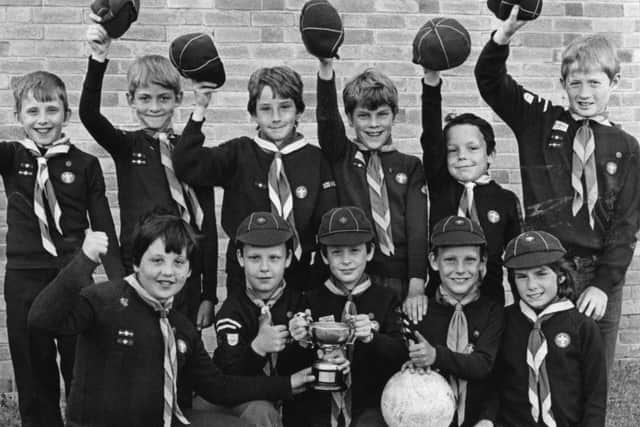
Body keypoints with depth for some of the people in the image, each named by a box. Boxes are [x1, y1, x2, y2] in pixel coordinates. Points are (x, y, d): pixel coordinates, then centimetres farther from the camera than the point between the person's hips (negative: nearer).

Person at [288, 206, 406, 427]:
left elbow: (402, 356, -5)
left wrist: (372, 337, -22)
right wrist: (300, 342, -15)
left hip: (370, 408, -1)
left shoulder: (386, 298, 6)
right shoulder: (311, 300, 8)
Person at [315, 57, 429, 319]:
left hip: (402, 284, 1)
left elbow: (418, 227, -3)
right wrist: (326, 67, -27)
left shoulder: (410, 167, 8)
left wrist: (417, 287, -15)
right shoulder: (340, 157, 8)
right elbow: (327, 116, -10)